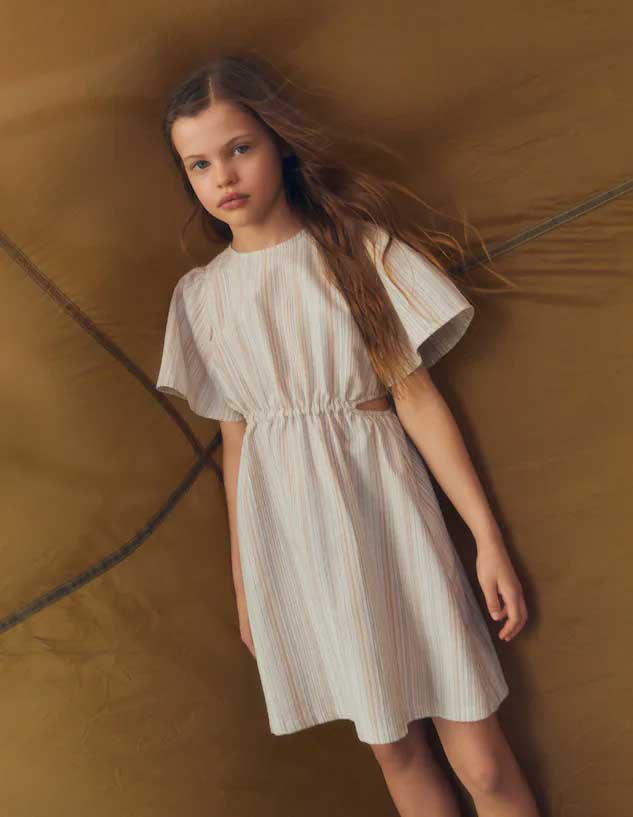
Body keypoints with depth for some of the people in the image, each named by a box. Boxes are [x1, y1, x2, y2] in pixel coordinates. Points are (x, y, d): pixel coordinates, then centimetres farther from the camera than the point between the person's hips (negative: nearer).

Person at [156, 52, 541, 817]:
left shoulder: (358, 248, -2)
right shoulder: (201, 294, 5)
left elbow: (416, 394, -4)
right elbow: (234, 437, 9)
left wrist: (488, 536, -5)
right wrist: (243, 579, 12)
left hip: (381, 507, -2)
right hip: (289, 535, 2)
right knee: (395, 752, 12)